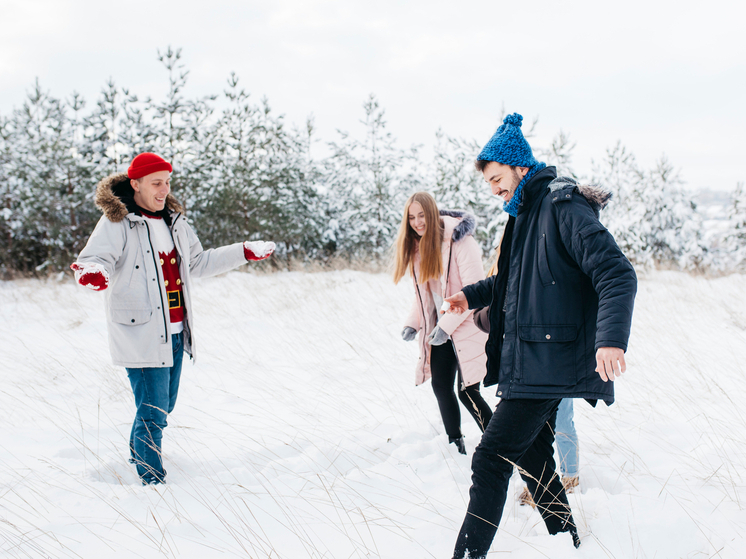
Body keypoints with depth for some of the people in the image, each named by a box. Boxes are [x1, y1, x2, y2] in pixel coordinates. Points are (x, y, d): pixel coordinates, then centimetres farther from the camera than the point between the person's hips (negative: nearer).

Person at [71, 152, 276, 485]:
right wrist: (92, 273, -46)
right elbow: (96, 258, -22)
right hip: (141, 333, -7)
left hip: (175, 333, 8)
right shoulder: (117, 223, -10)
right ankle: (152, 479, 8)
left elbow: (197, 263, 25)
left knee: (164, 406, 19)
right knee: (153, 413, -8)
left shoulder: (174, 221, 13)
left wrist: (244, 253, 23)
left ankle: (139, 453, 44)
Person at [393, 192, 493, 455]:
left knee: (467, 393, -10)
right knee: (441, 387, 9)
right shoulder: (417, 246, 7)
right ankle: (456, 446, 24)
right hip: (439, 331, 7)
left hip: (467, 327, -7)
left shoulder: (459, 241, -16)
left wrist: (448, 324, -21)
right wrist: (413, 323, 2)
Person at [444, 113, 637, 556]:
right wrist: (474, 295, 33)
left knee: (491, 459, -11)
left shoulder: (563, 207, -14)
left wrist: (611, 337, -35)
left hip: (546, 364, -10)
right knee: (532, 453, 16)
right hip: (530, 359, 10)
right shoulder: (526, 212, 16)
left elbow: (617, 274, -23)